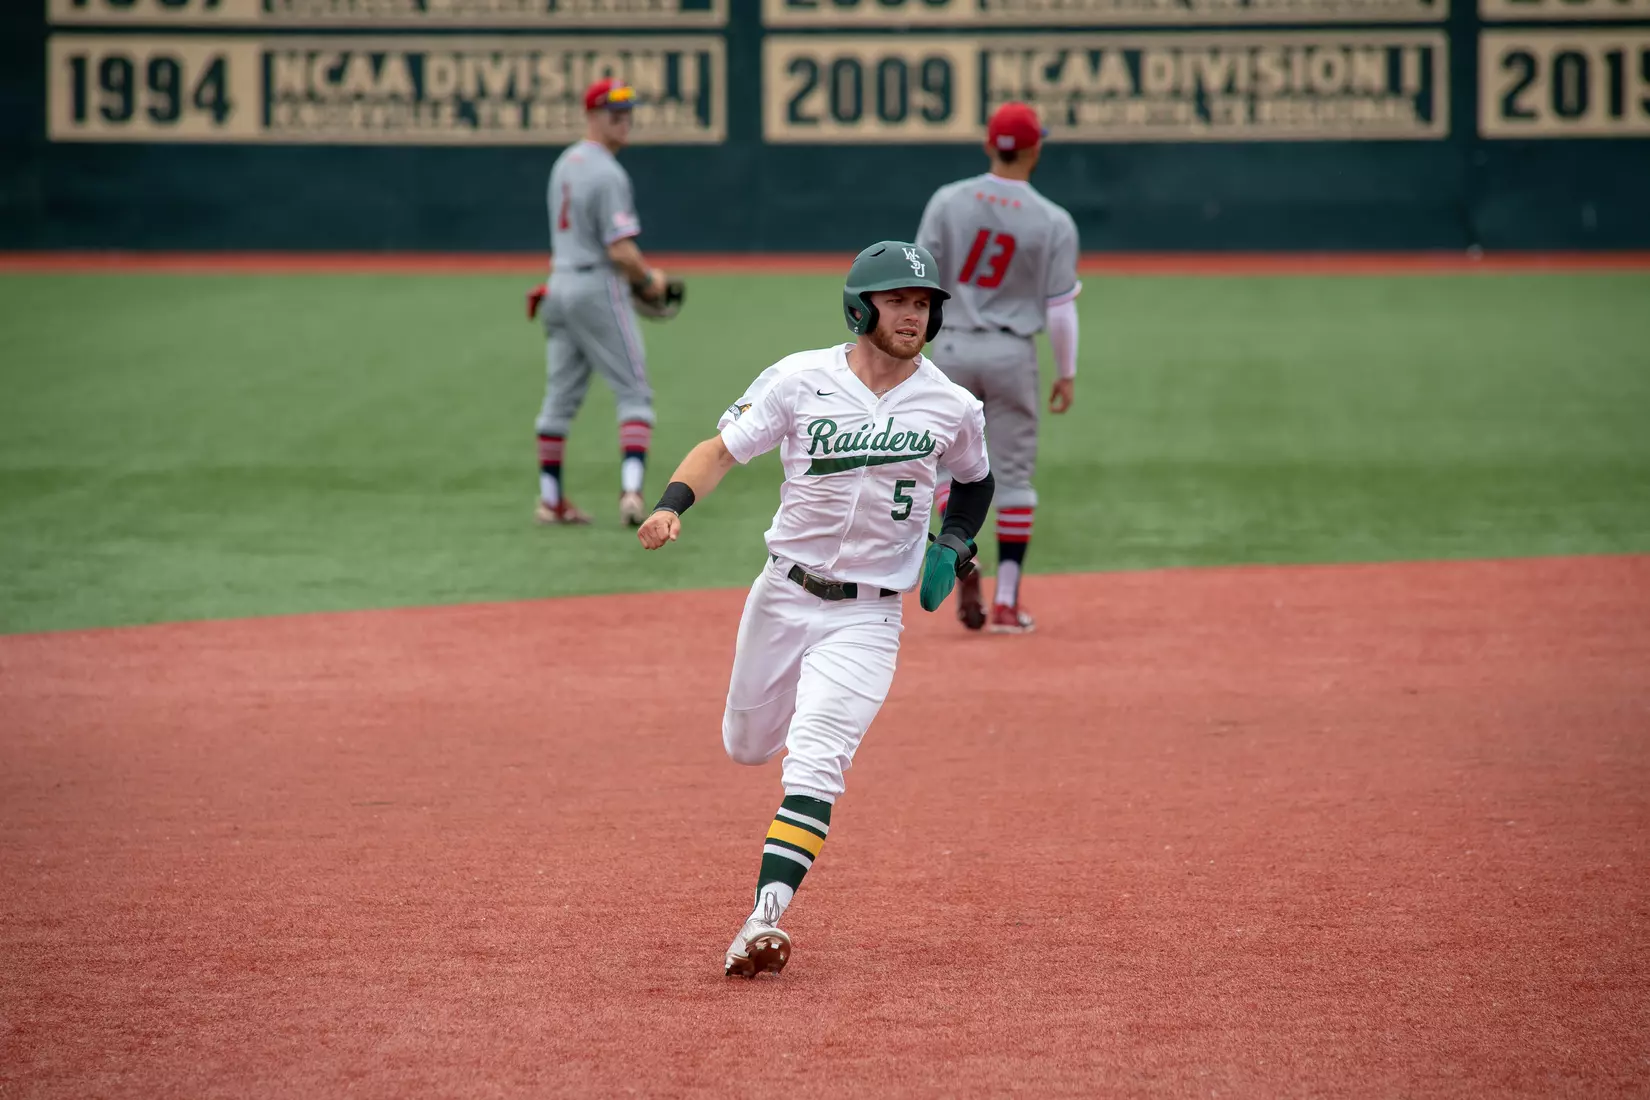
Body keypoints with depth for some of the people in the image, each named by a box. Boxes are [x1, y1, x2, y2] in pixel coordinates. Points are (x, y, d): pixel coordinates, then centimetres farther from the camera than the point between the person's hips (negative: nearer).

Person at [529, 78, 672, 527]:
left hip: (560, 284, 8)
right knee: (634, 393, -5)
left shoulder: (565, 162, 12)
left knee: (560, 397, 12)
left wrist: (635, 277, 16)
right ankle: (631, 489, -20)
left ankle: (550, 499, 16)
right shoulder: (608, 174, -16)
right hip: (599, 289, -8)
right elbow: (621, 251, -21)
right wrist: (649, 279, -2)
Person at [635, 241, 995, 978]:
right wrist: (673, 503, -27)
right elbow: (721, 449, -8)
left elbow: (975, 482, 17)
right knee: (747, 745, 18)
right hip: (784, 595, 2)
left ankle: (766, 918, -27)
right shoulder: (802, 380, -7)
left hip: (867, 618, -2)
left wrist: (954, 545, 0)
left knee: (813, 760, -18)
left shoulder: (953, 408, -3)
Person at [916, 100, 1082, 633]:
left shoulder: (948, 201, -4)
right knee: (1013, 474, 7)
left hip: (952, 348, 1)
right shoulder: (1054, 222, -7)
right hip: (1012, 352, -1)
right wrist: (1066, 372, 5)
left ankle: (965, 567, -2)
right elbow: (1060, 308, -6)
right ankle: (1006, 603, 7)